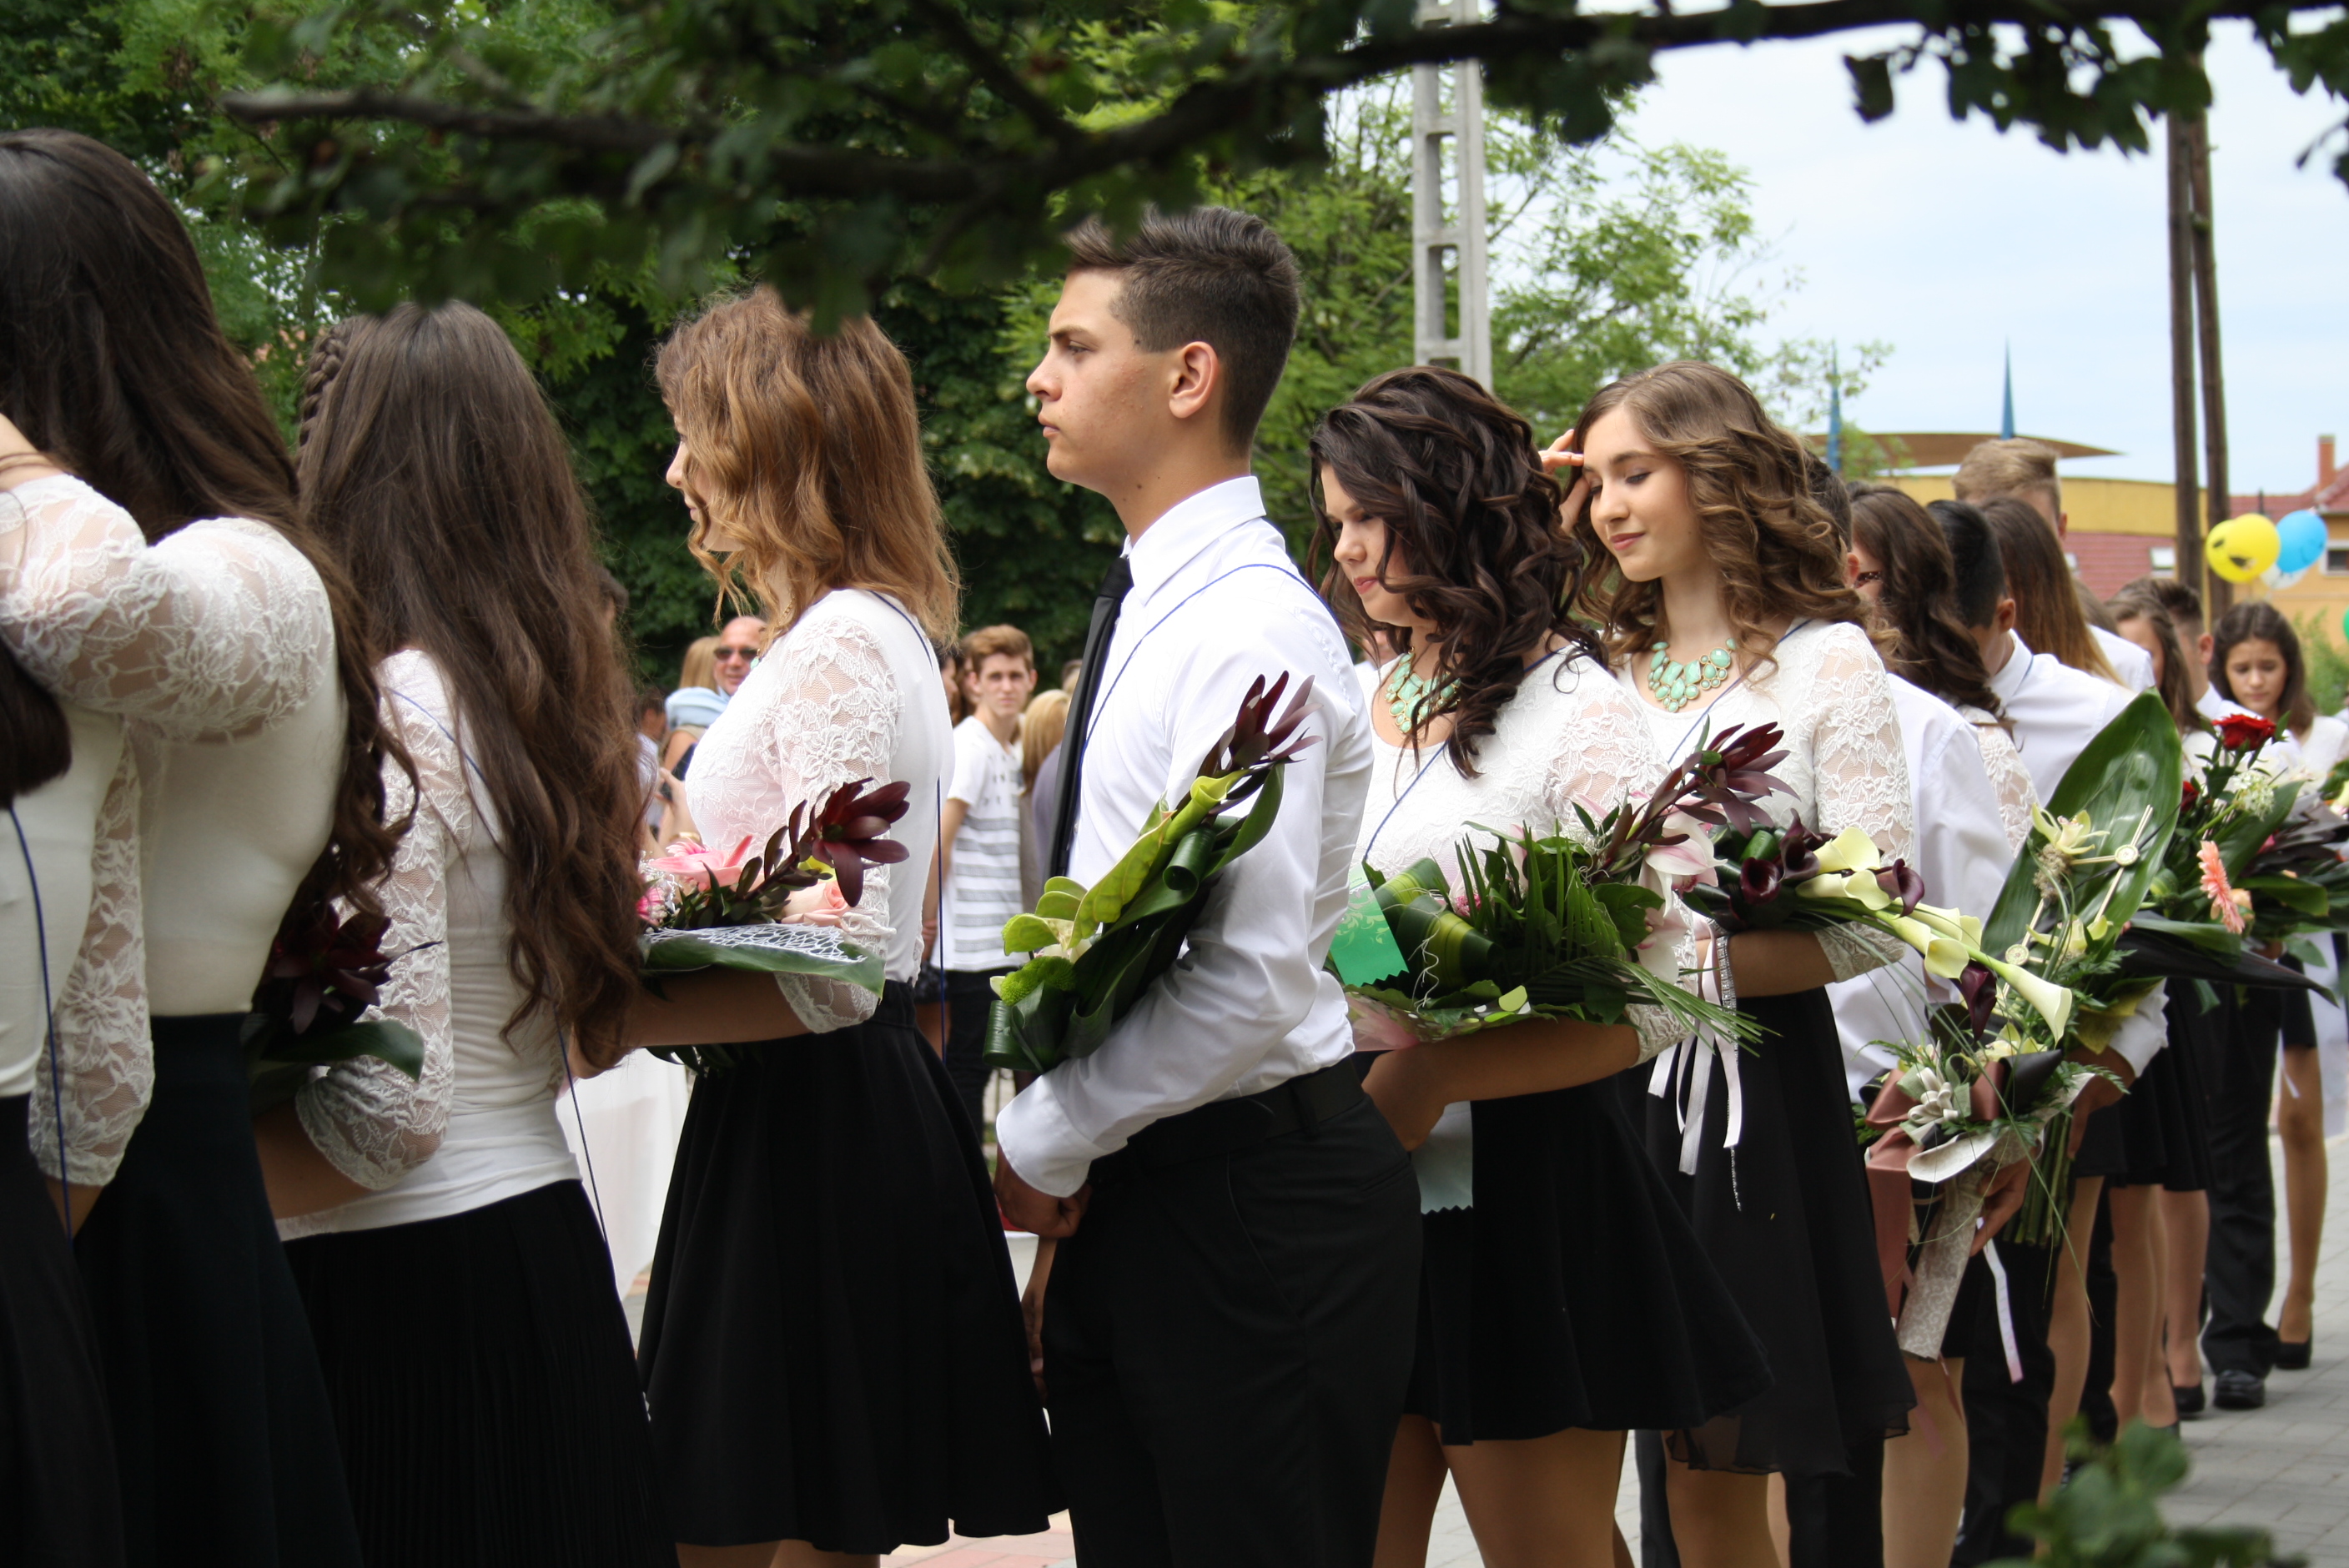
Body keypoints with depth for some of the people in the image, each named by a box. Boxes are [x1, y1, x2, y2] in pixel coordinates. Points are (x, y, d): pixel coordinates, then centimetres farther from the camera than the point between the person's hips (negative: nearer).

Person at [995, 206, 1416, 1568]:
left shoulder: (1252, 629, -17)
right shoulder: (1150, 608, 12)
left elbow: (1254, 979, -24)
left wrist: (1048, 1146, -14)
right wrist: (1053, 1140, 8)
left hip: (1252, 1198, -9)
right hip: (1133, 1190, 9)